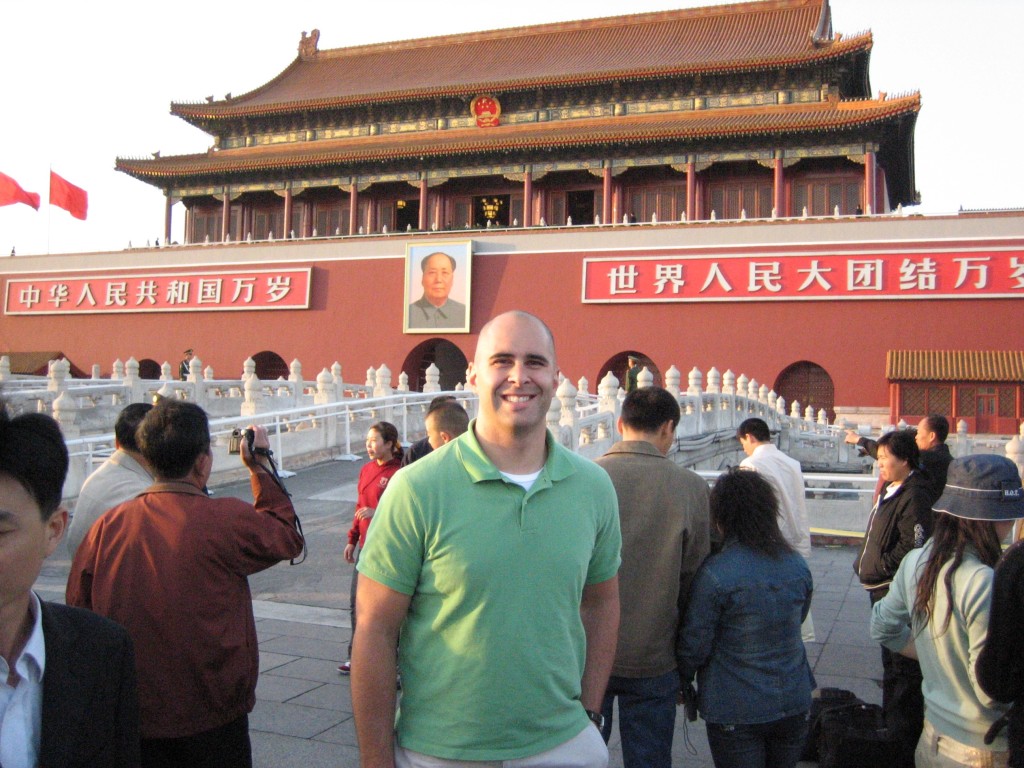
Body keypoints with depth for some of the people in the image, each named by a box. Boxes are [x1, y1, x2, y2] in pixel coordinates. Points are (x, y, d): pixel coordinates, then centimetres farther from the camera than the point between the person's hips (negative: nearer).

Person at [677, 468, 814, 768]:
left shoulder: (715, 572, -20)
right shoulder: (798, 565, -1)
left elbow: (695, 644, -12)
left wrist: (682, 680, 7)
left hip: (737, 711, -5)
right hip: (794, 703, 5)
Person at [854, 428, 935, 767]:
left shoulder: (915, 495, -19)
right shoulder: (891, 490, 13)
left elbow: (913, 548, -25)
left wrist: (879, 567, -18)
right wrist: (865, 564, 13)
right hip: (884, 590, 11)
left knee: (901, 667, -3)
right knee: (891, 662, 22)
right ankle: (890, 726, 37)